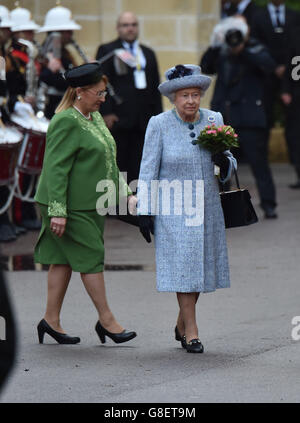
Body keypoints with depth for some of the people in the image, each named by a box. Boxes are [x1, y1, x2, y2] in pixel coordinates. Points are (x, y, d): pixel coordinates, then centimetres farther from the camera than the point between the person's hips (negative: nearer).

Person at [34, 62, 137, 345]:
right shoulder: (66, 122, -16)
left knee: (64, 260, 11)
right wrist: (57, 211, -23)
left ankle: (51, 320, 15)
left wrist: (124, 192, 19)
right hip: (72, 205, -9)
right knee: (91, 259, -4)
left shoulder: (94, 117, 14)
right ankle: (106, 320, 3)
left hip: (92, 204, 9)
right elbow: (55, 168, -19)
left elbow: (108, 161, 23)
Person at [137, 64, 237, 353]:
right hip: (172, 208, -4)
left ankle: (182, 323, 27)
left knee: (201, 264, 8)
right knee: (182, 264, -8)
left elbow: (228, 170, 12)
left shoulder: (213, 121, 4)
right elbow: (148, 170, -4)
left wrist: (225, 161, -12)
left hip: (207, 207, 4)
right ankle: (191, 332, -4)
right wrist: (145, 210, -8)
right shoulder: (159, 125, -6)